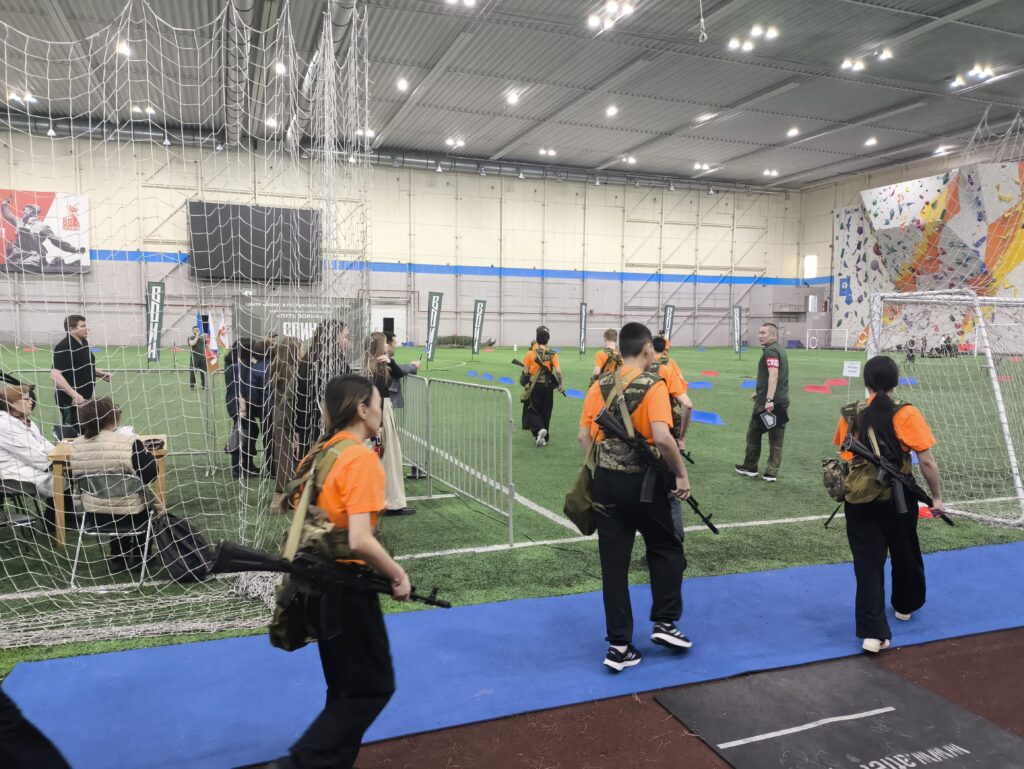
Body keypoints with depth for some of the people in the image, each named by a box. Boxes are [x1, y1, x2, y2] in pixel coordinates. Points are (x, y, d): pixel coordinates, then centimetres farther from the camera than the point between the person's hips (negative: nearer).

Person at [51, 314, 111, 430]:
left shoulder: (84, 343, 9)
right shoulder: (63, 347, -17)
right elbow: (55, 375, -25)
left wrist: (100, 373, 8)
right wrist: (74, 394, -30)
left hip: (86, 398, 9)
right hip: (71, 400, -9)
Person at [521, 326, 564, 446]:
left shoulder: (531, 353, -8)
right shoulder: (553, 354, -4)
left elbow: (525, 372, -5)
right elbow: (558, 371, -12)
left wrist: (525, 381, 14)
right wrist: (560, 385, 1)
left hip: (534, 387, -2)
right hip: (548, 386, 2)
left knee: (532, 410, 10)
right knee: (545, 412, 14)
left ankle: (539, 430, -15)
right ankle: (545, 438, 19)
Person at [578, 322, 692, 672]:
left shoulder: (600, 385, 4)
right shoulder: (653, 385, -11)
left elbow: (584, 436, 4)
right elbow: (662, 437, -23)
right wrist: (681, 473, -11)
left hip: (605, 481, 5)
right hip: (642, 481, -4)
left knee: (613, 562, 9)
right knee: (666, 549, 20)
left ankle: (619, 645, 15)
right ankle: (664, 623, 22)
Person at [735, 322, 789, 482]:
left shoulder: (770, 351, -13)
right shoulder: (779, 349, 17)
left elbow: (773, 375, -26)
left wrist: (769, 399, -33)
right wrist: (759, 392, 35)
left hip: (767, 402, -8)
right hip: (783, 401, 8)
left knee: (753, 433, 8)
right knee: (776, 438, 8)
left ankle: (750, 468, 20)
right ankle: (772, 472, 9)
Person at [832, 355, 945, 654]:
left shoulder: (850, 415, -1)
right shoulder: (906, 414, -10)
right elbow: (927, 462, -10)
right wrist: (936, 496, 1)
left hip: (859, 499, 1)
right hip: (897, 498, -1)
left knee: (868, 563, 4)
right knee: (905, 555, 24)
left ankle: (873, 632, -1)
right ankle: (905, 606, 45)